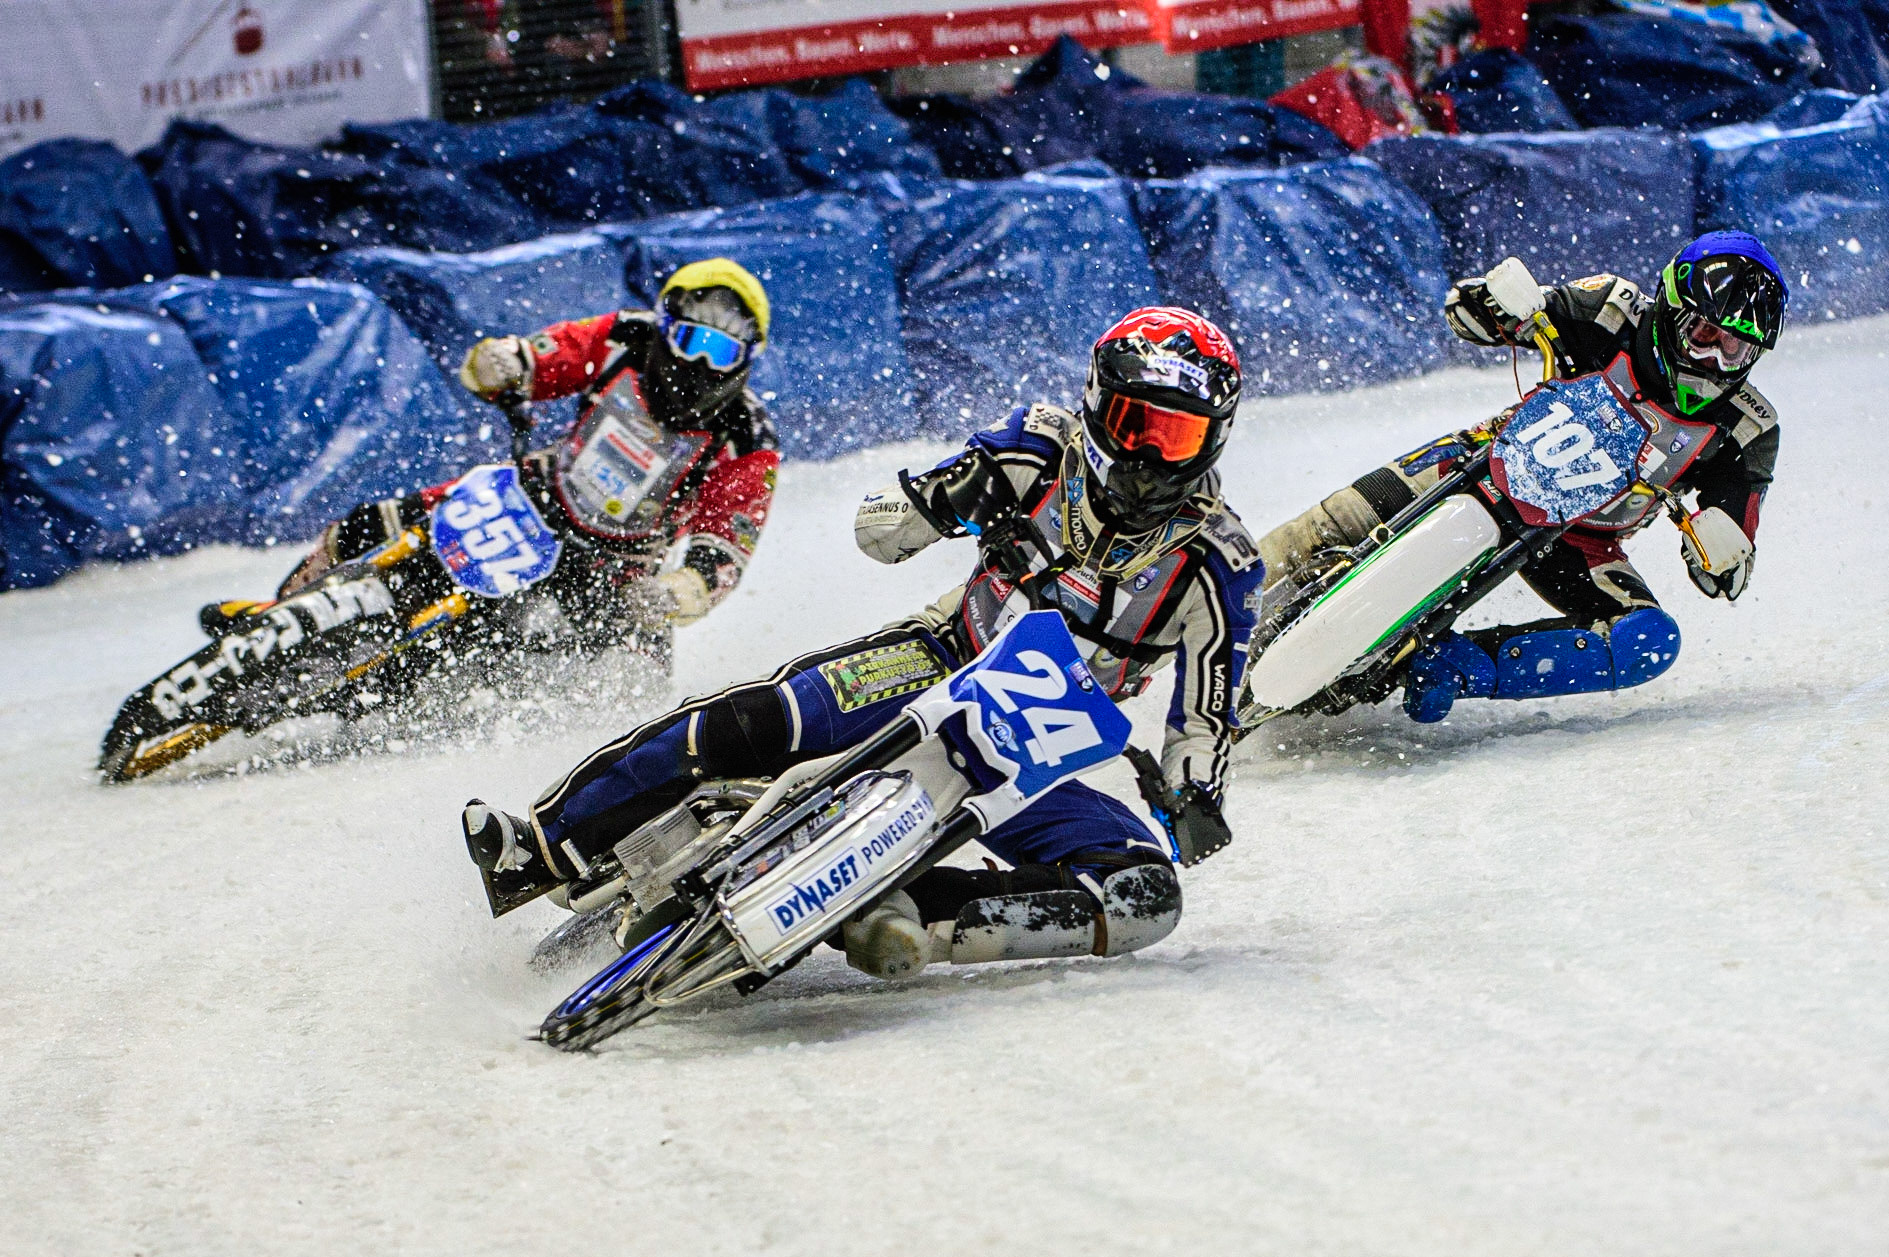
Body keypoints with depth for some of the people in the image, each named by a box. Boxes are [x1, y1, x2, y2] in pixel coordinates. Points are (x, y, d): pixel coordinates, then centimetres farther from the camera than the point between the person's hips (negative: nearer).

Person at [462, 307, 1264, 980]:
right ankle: (542, 846, -21)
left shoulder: (1216, 563, -5)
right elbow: (876, 528, -1)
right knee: (753, 723, -27)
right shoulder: (1047, 450, -2)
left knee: (1145, 896, -27)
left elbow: (1204, 717, 1)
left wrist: (1196, 800, -19)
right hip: (941, 668, 0)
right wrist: (954, 499, -21)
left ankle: (924, 925, -38)